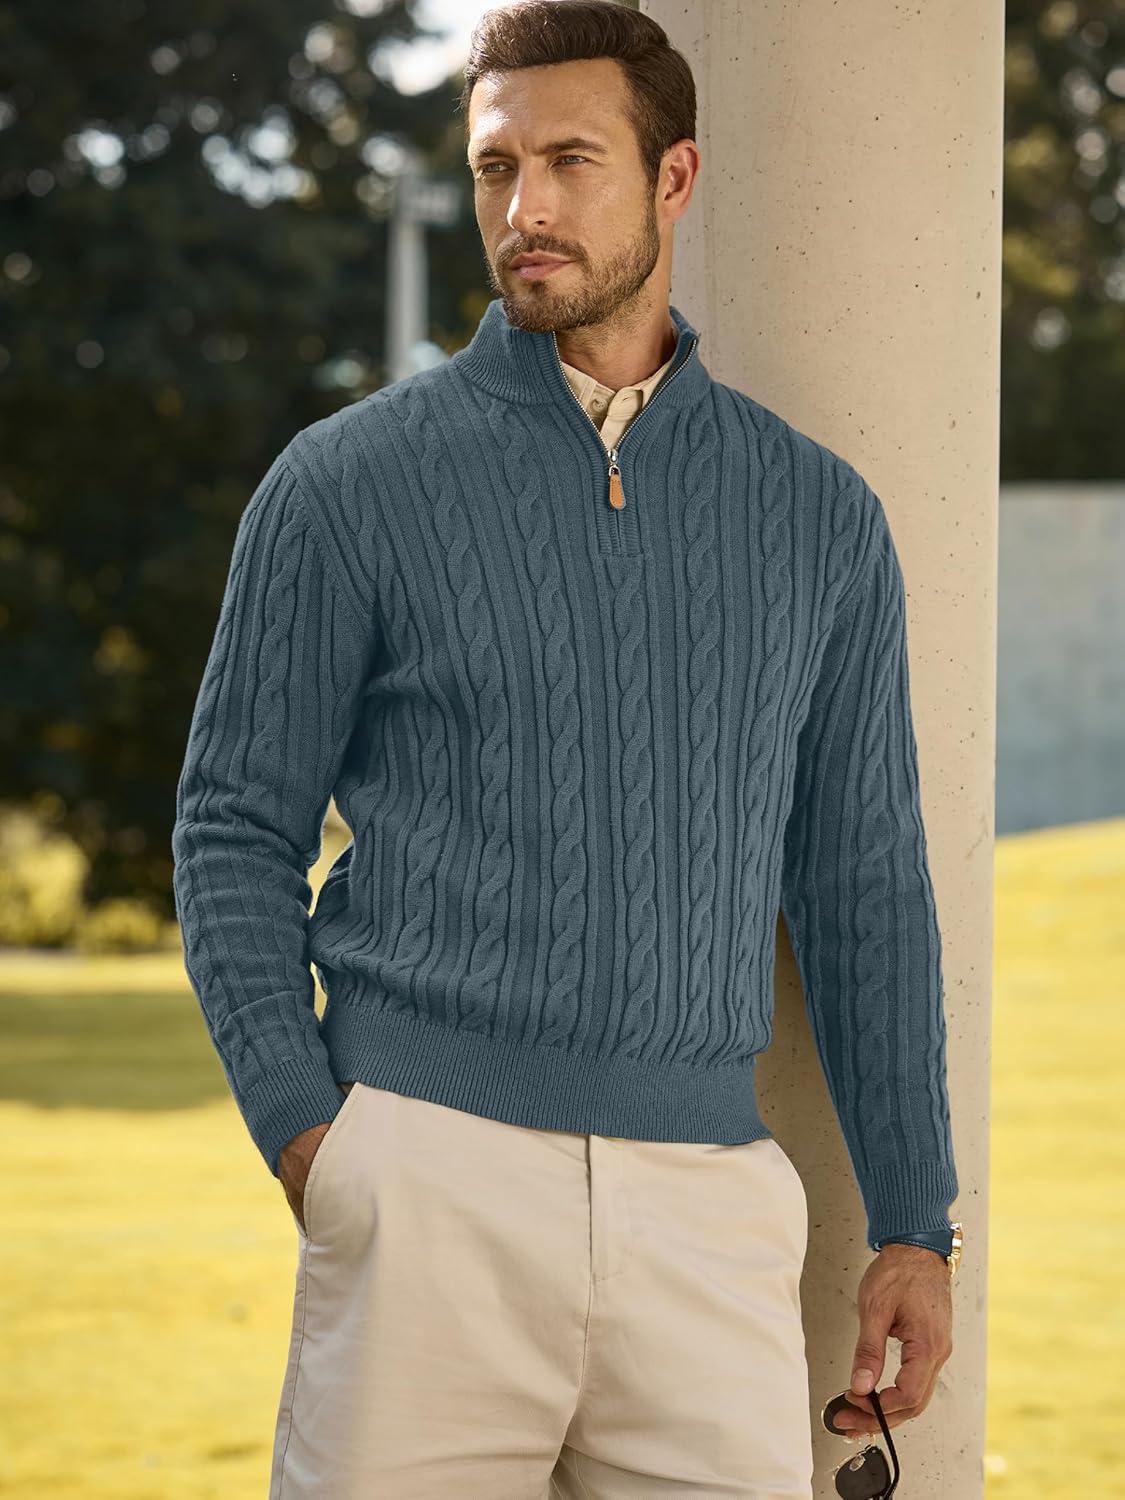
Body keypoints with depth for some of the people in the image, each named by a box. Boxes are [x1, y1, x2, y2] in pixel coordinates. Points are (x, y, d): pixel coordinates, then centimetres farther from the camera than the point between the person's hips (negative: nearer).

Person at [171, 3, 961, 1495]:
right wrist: (305, 1132, -7)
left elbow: (865, 884, 15)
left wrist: (915, 1224, 11)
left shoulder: (819, 514, 13)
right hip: (430, 1183, -2)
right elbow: (236, 826, 6)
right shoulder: (350, 482, 5)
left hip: (708, 1204, 2)